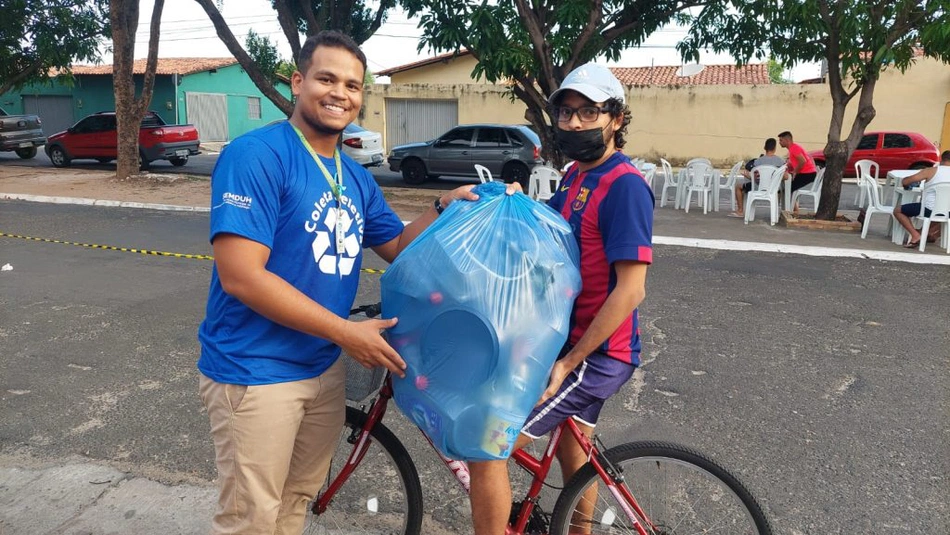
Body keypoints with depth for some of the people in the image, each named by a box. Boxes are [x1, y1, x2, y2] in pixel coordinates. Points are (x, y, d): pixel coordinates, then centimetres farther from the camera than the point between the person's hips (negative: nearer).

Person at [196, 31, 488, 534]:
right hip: (255, 370, -7)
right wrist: (347, 332, -22)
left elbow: (397, 246, 17)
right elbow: (241, 276, -24)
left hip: (323, 367, 7)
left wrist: (444, 206, -2)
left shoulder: (356, 176, 7)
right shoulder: (256, 154, -17)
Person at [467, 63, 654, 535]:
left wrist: (568, 362, -22)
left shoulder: (624, 185, -20)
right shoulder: (576, 175, 8)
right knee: (572, 450, 26)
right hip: (574, 340, 9)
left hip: (595, 354, -9)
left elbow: (630, 290, -24)